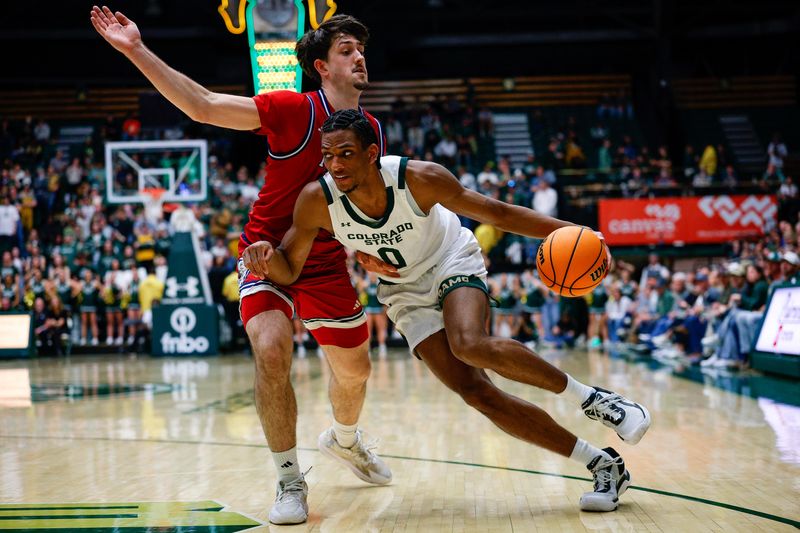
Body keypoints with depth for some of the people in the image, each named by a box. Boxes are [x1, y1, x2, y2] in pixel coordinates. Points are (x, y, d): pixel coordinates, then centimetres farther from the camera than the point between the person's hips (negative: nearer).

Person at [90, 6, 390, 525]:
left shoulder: (372, 130, 0)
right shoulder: (294, 110, -18)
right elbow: (203, 106, -24)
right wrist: (138, 51, -30)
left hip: (326, 262, 5)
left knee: (355, 369, 15)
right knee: (271, 350, -27)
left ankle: (345, 440, 50)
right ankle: (290, 482, -11)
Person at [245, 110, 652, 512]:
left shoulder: (420, 179, -30)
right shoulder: (316, 201, -24)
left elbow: (496, 213, -19)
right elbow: (289, 271, -11)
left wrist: (566, 230, -29)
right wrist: (266, 256, -34)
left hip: (452, 263, -3)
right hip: (406, 293, 3)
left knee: (470, 346, -36)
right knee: (475, 393, -12)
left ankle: (592, 399, -15)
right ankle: (603, 466, -3)